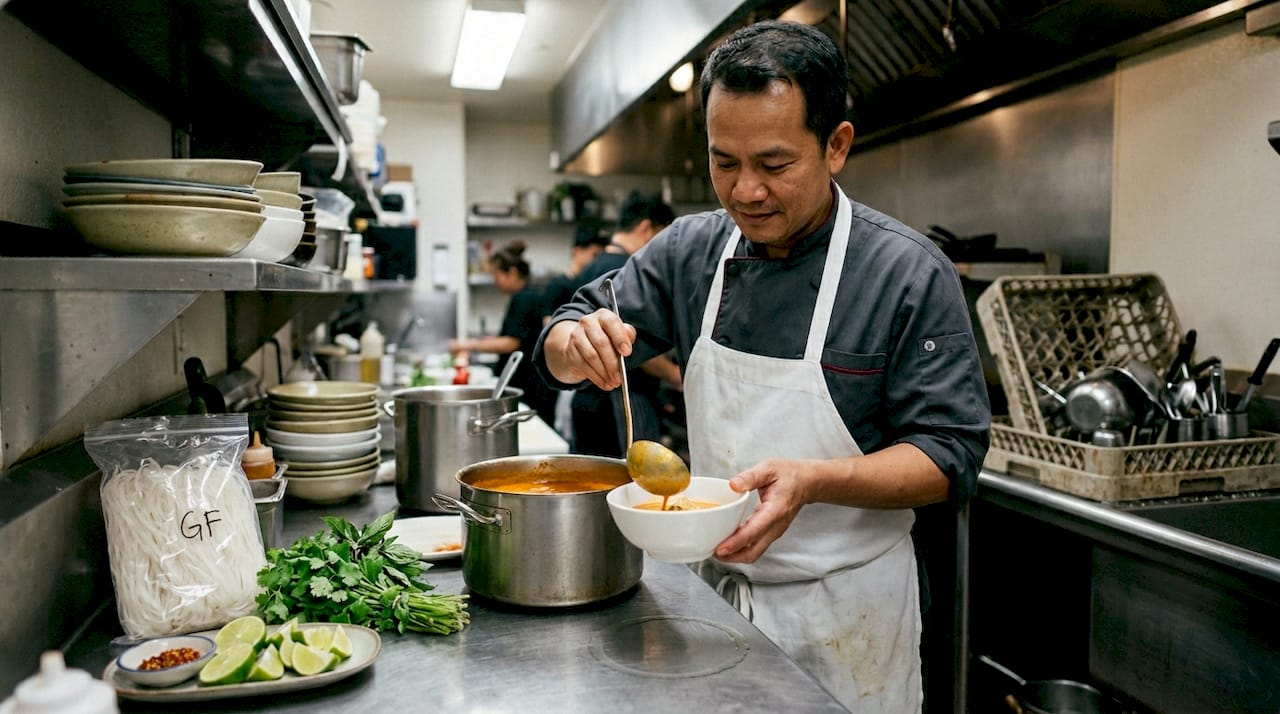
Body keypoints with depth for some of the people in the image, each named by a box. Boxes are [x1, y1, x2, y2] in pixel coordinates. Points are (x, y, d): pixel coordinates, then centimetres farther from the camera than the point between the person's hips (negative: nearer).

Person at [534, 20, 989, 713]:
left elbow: (948, 455, -15)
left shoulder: (910, 273, -16)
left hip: (844, 606, -3)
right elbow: (561, 352, 3)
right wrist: (578, 341, -21)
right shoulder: (690, 251, -3)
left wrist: (813, 481, -32)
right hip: (712, 585, 4)